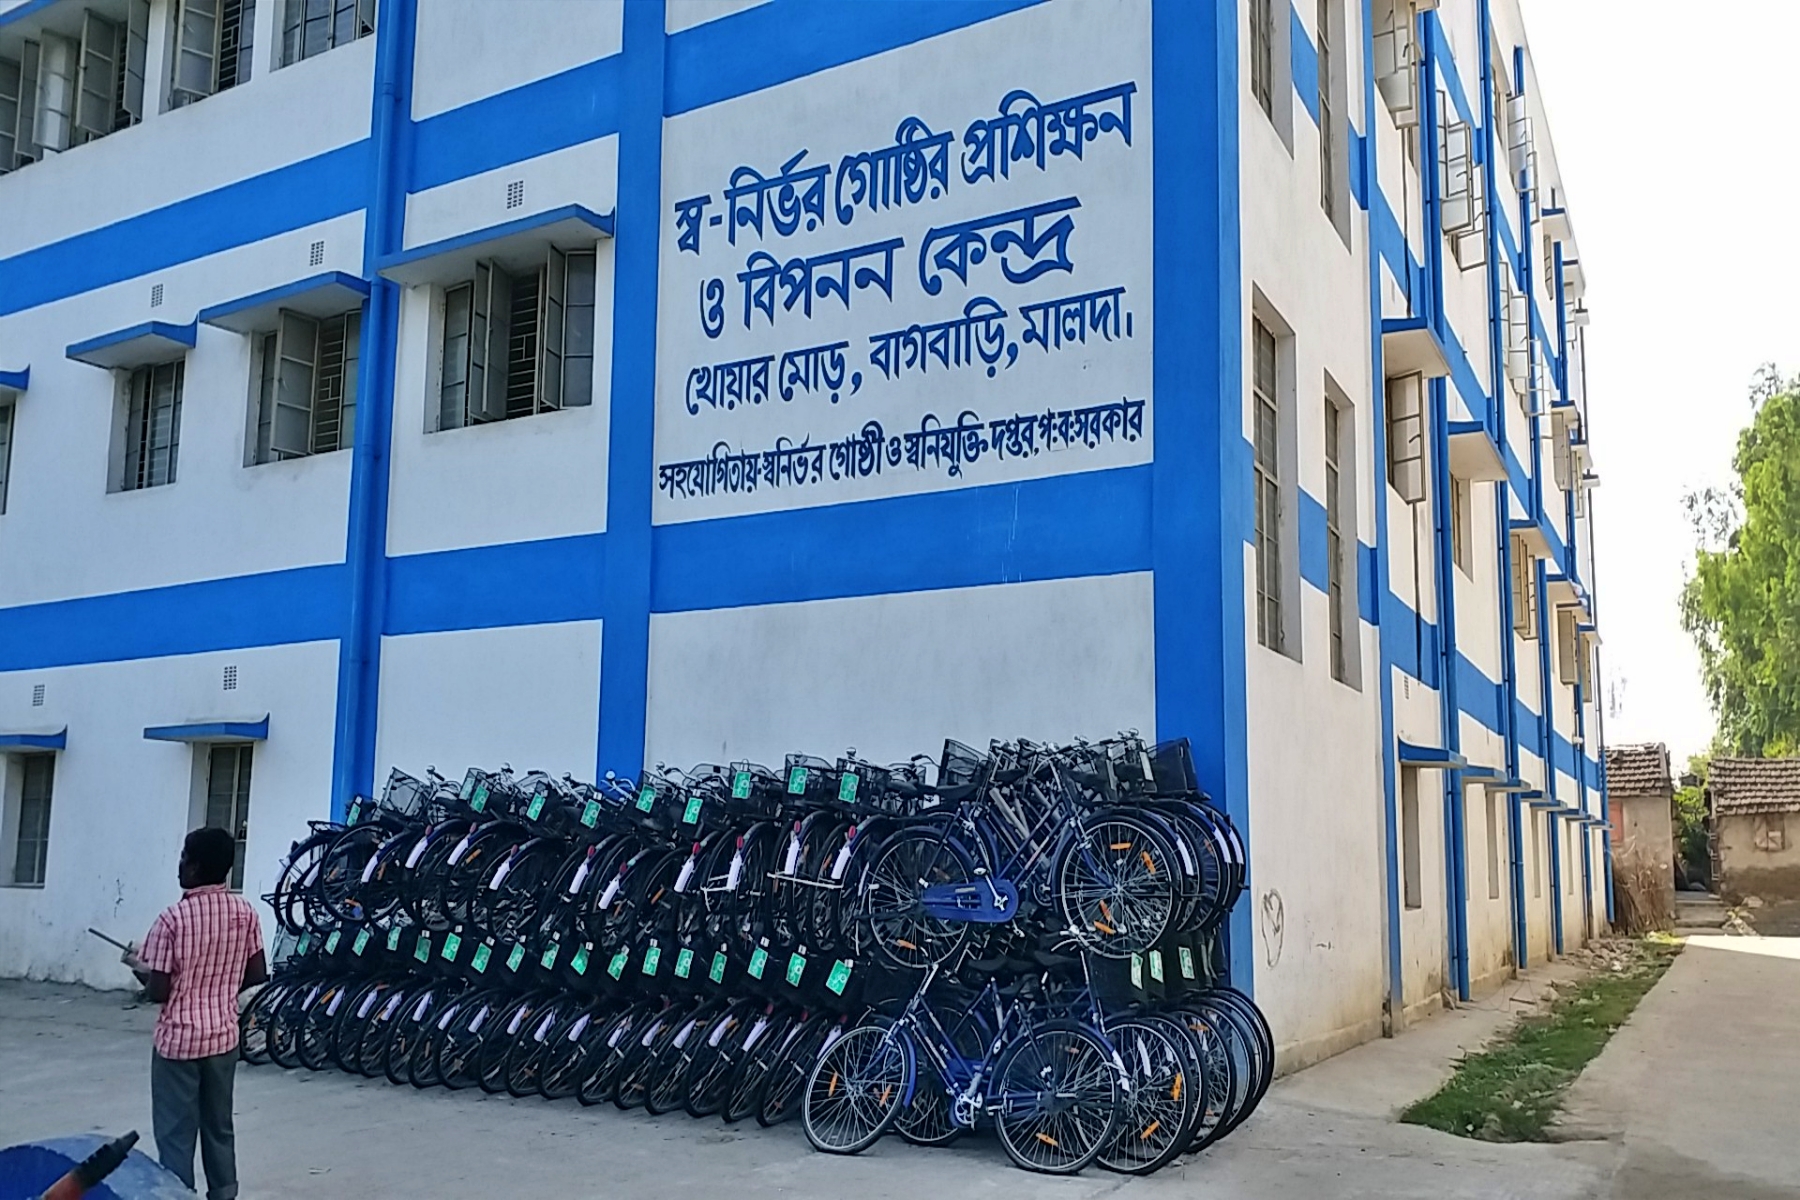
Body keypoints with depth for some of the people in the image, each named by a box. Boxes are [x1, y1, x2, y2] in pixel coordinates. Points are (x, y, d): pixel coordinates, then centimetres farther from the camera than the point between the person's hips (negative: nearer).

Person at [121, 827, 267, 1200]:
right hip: (224, 1036, 5)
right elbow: (257, 974, 4)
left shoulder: (173, 918, -16)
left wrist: (138, 966, 5)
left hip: (178, 1039, -5)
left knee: (176, 1133, 4)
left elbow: (158, 991, -14)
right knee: (220, 1127, 16)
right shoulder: (245, 913, -3)